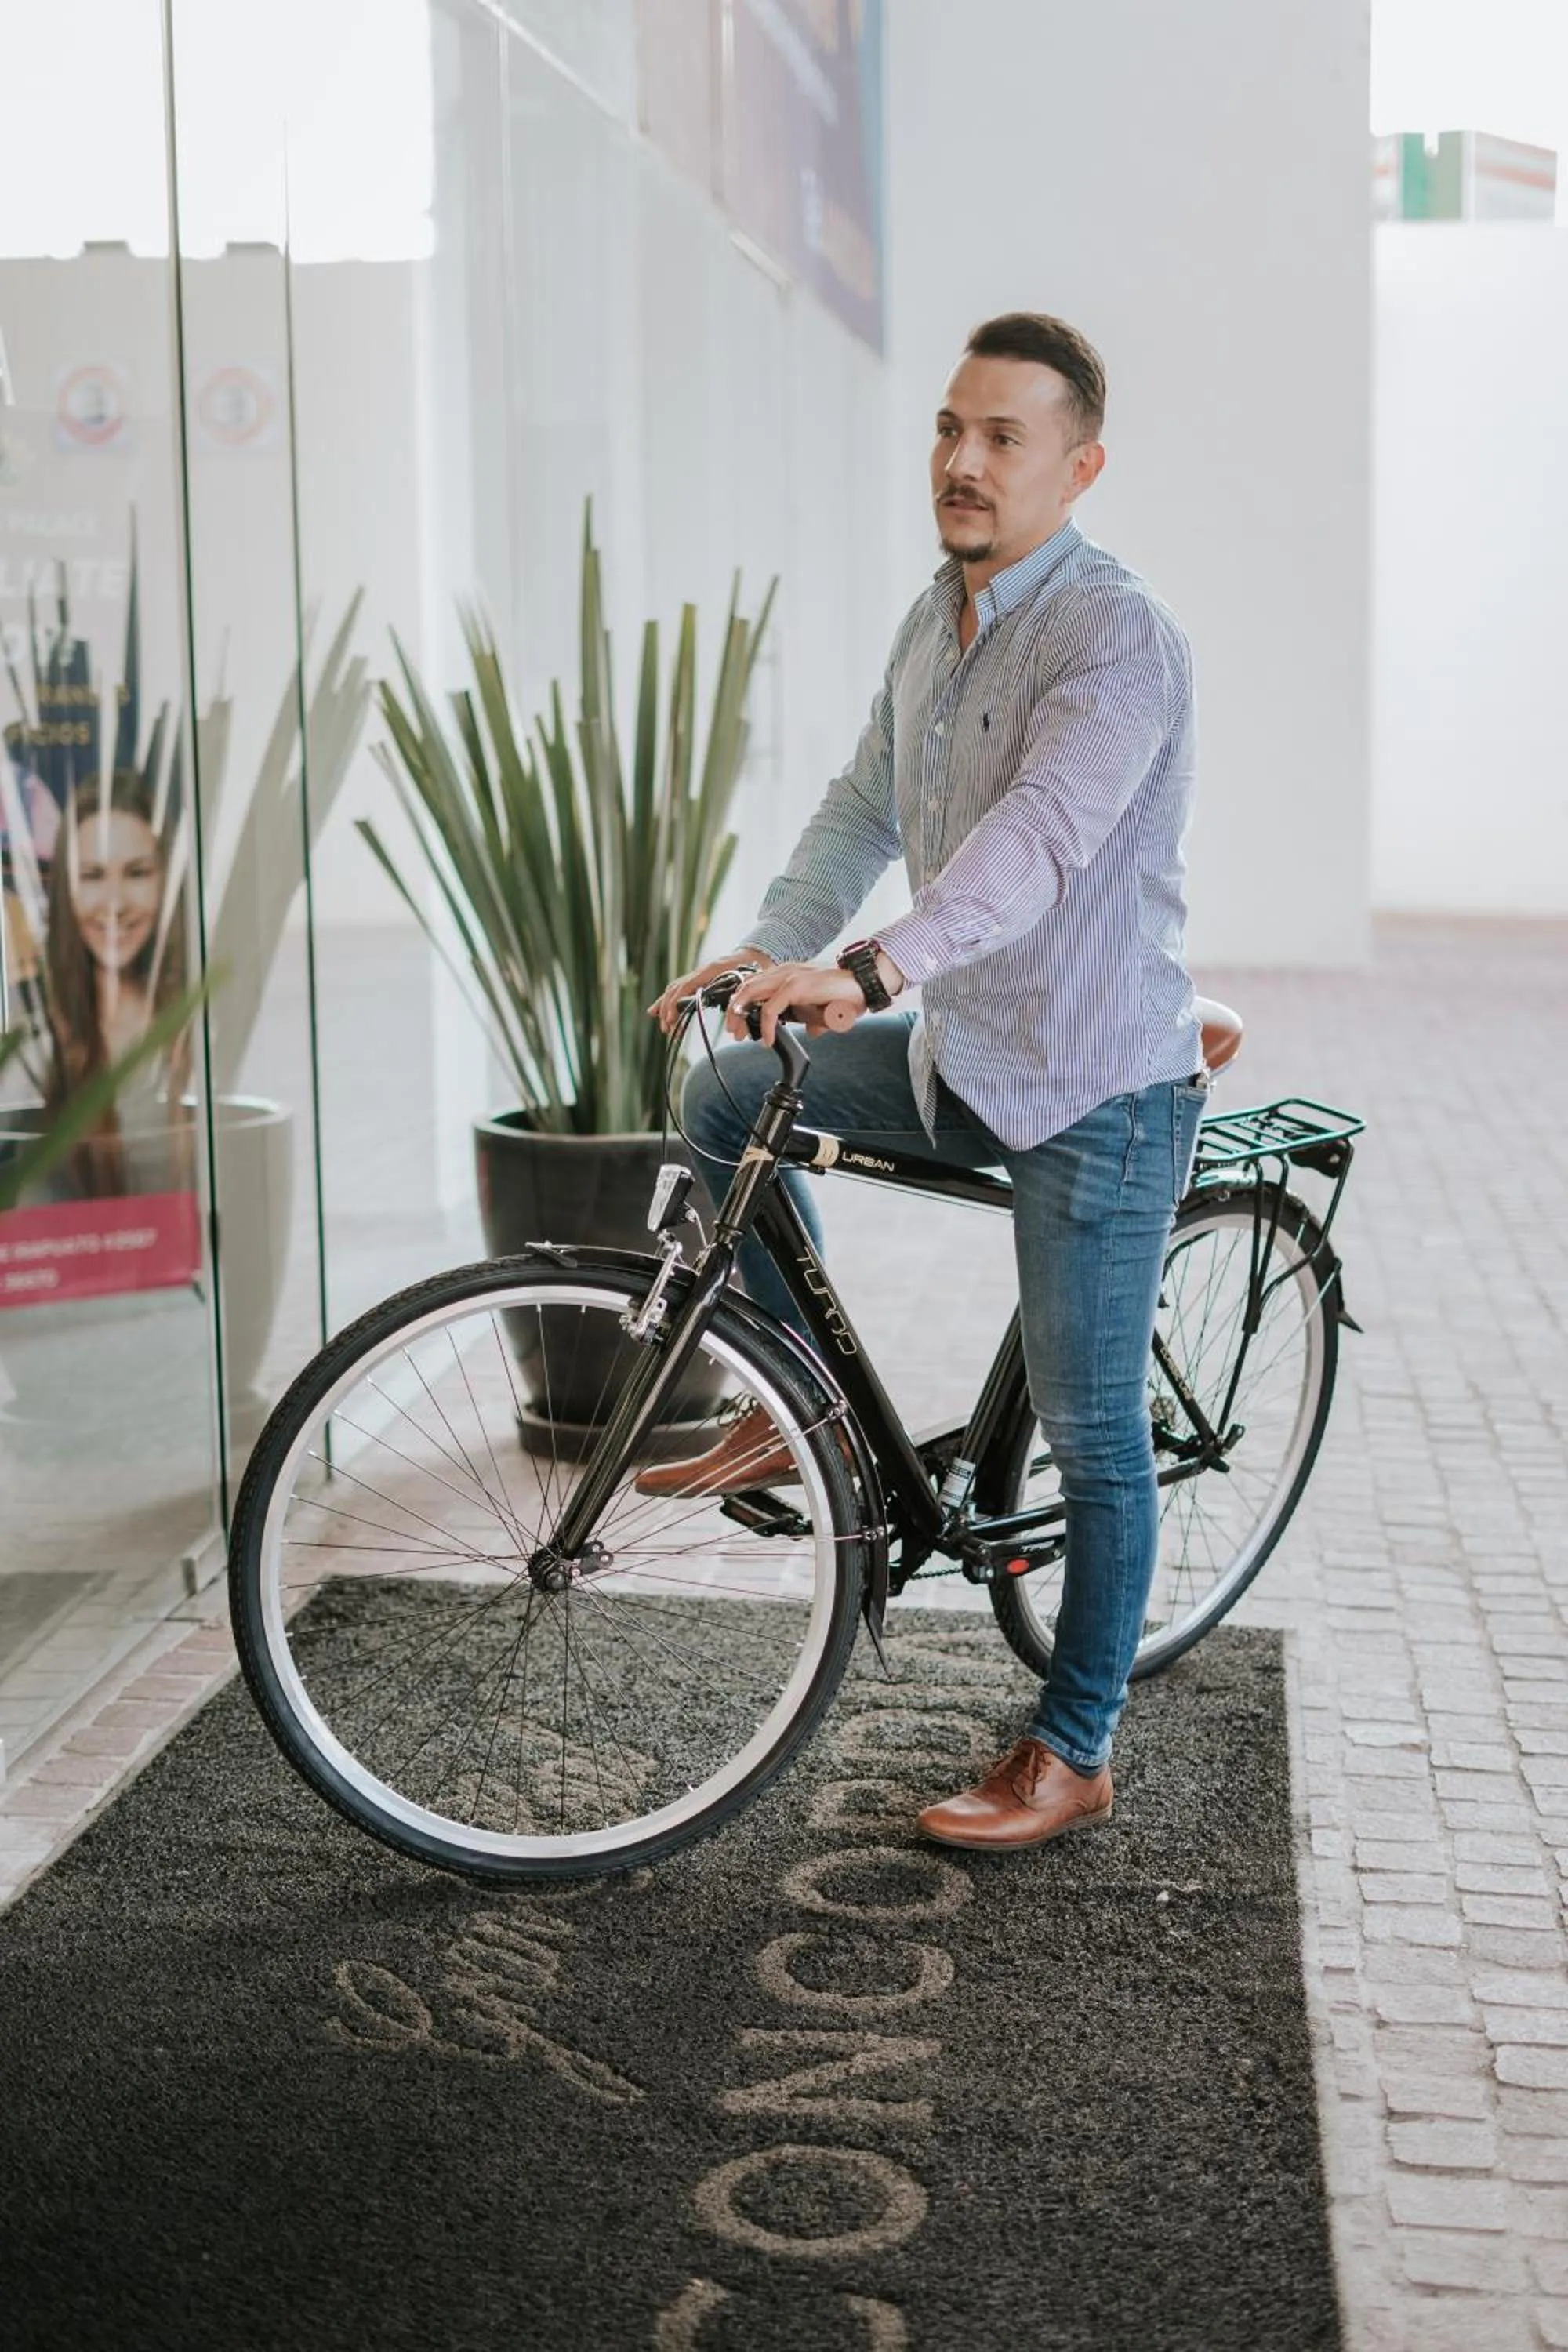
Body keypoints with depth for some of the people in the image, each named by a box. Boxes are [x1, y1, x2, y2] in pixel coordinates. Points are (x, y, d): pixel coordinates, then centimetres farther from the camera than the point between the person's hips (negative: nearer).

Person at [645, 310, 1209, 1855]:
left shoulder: (1119, 638, -20)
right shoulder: (935, 619, 8)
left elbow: (1040, 832, -35)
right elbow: (869, 804, 13)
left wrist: (869, 970, -48)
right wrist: (774, 947, -2)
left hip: (1096, 1088, -8)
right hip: (959, 1050, 8)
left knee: (1093, 1433, 1)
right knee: (728, 1096, 5)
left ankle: (1073, 1755, 16)